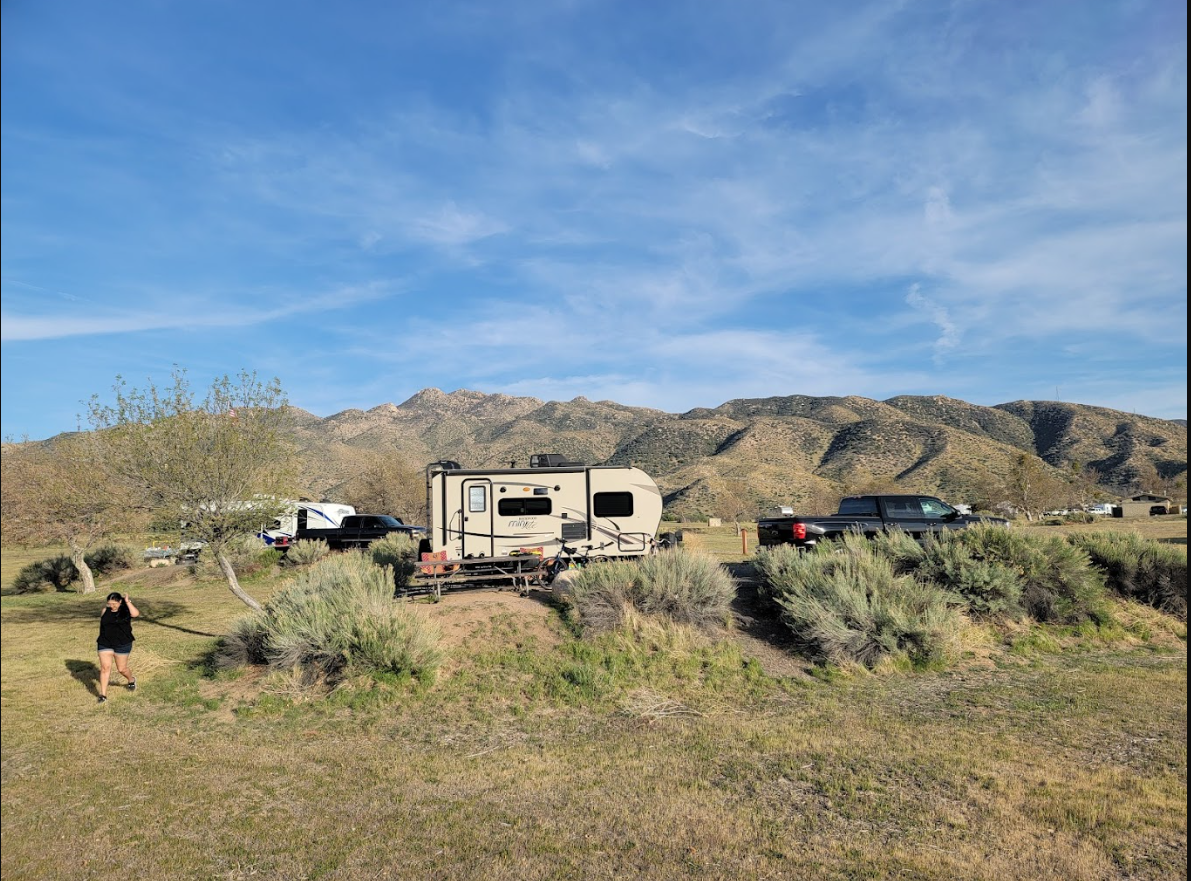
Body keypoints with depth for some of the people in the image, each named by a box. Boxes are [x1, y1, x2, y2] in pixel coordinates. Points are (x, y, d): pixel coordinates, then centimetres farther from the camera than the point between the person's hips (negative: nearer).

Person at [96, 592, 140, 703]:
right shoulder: (105, 610, 2)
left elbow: (136, 614, -32)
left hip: (122, 644, -3)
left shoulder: (126, 610, -9)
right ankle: (103, 694, 3)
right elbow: (101, 624, 15)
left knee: (122, 669, 7)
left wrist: (128, 602, -29)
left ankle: (131, 680, 38)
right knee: (105, 667, -4)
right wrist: (100, 639, 19)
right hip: (105, 644, 3)